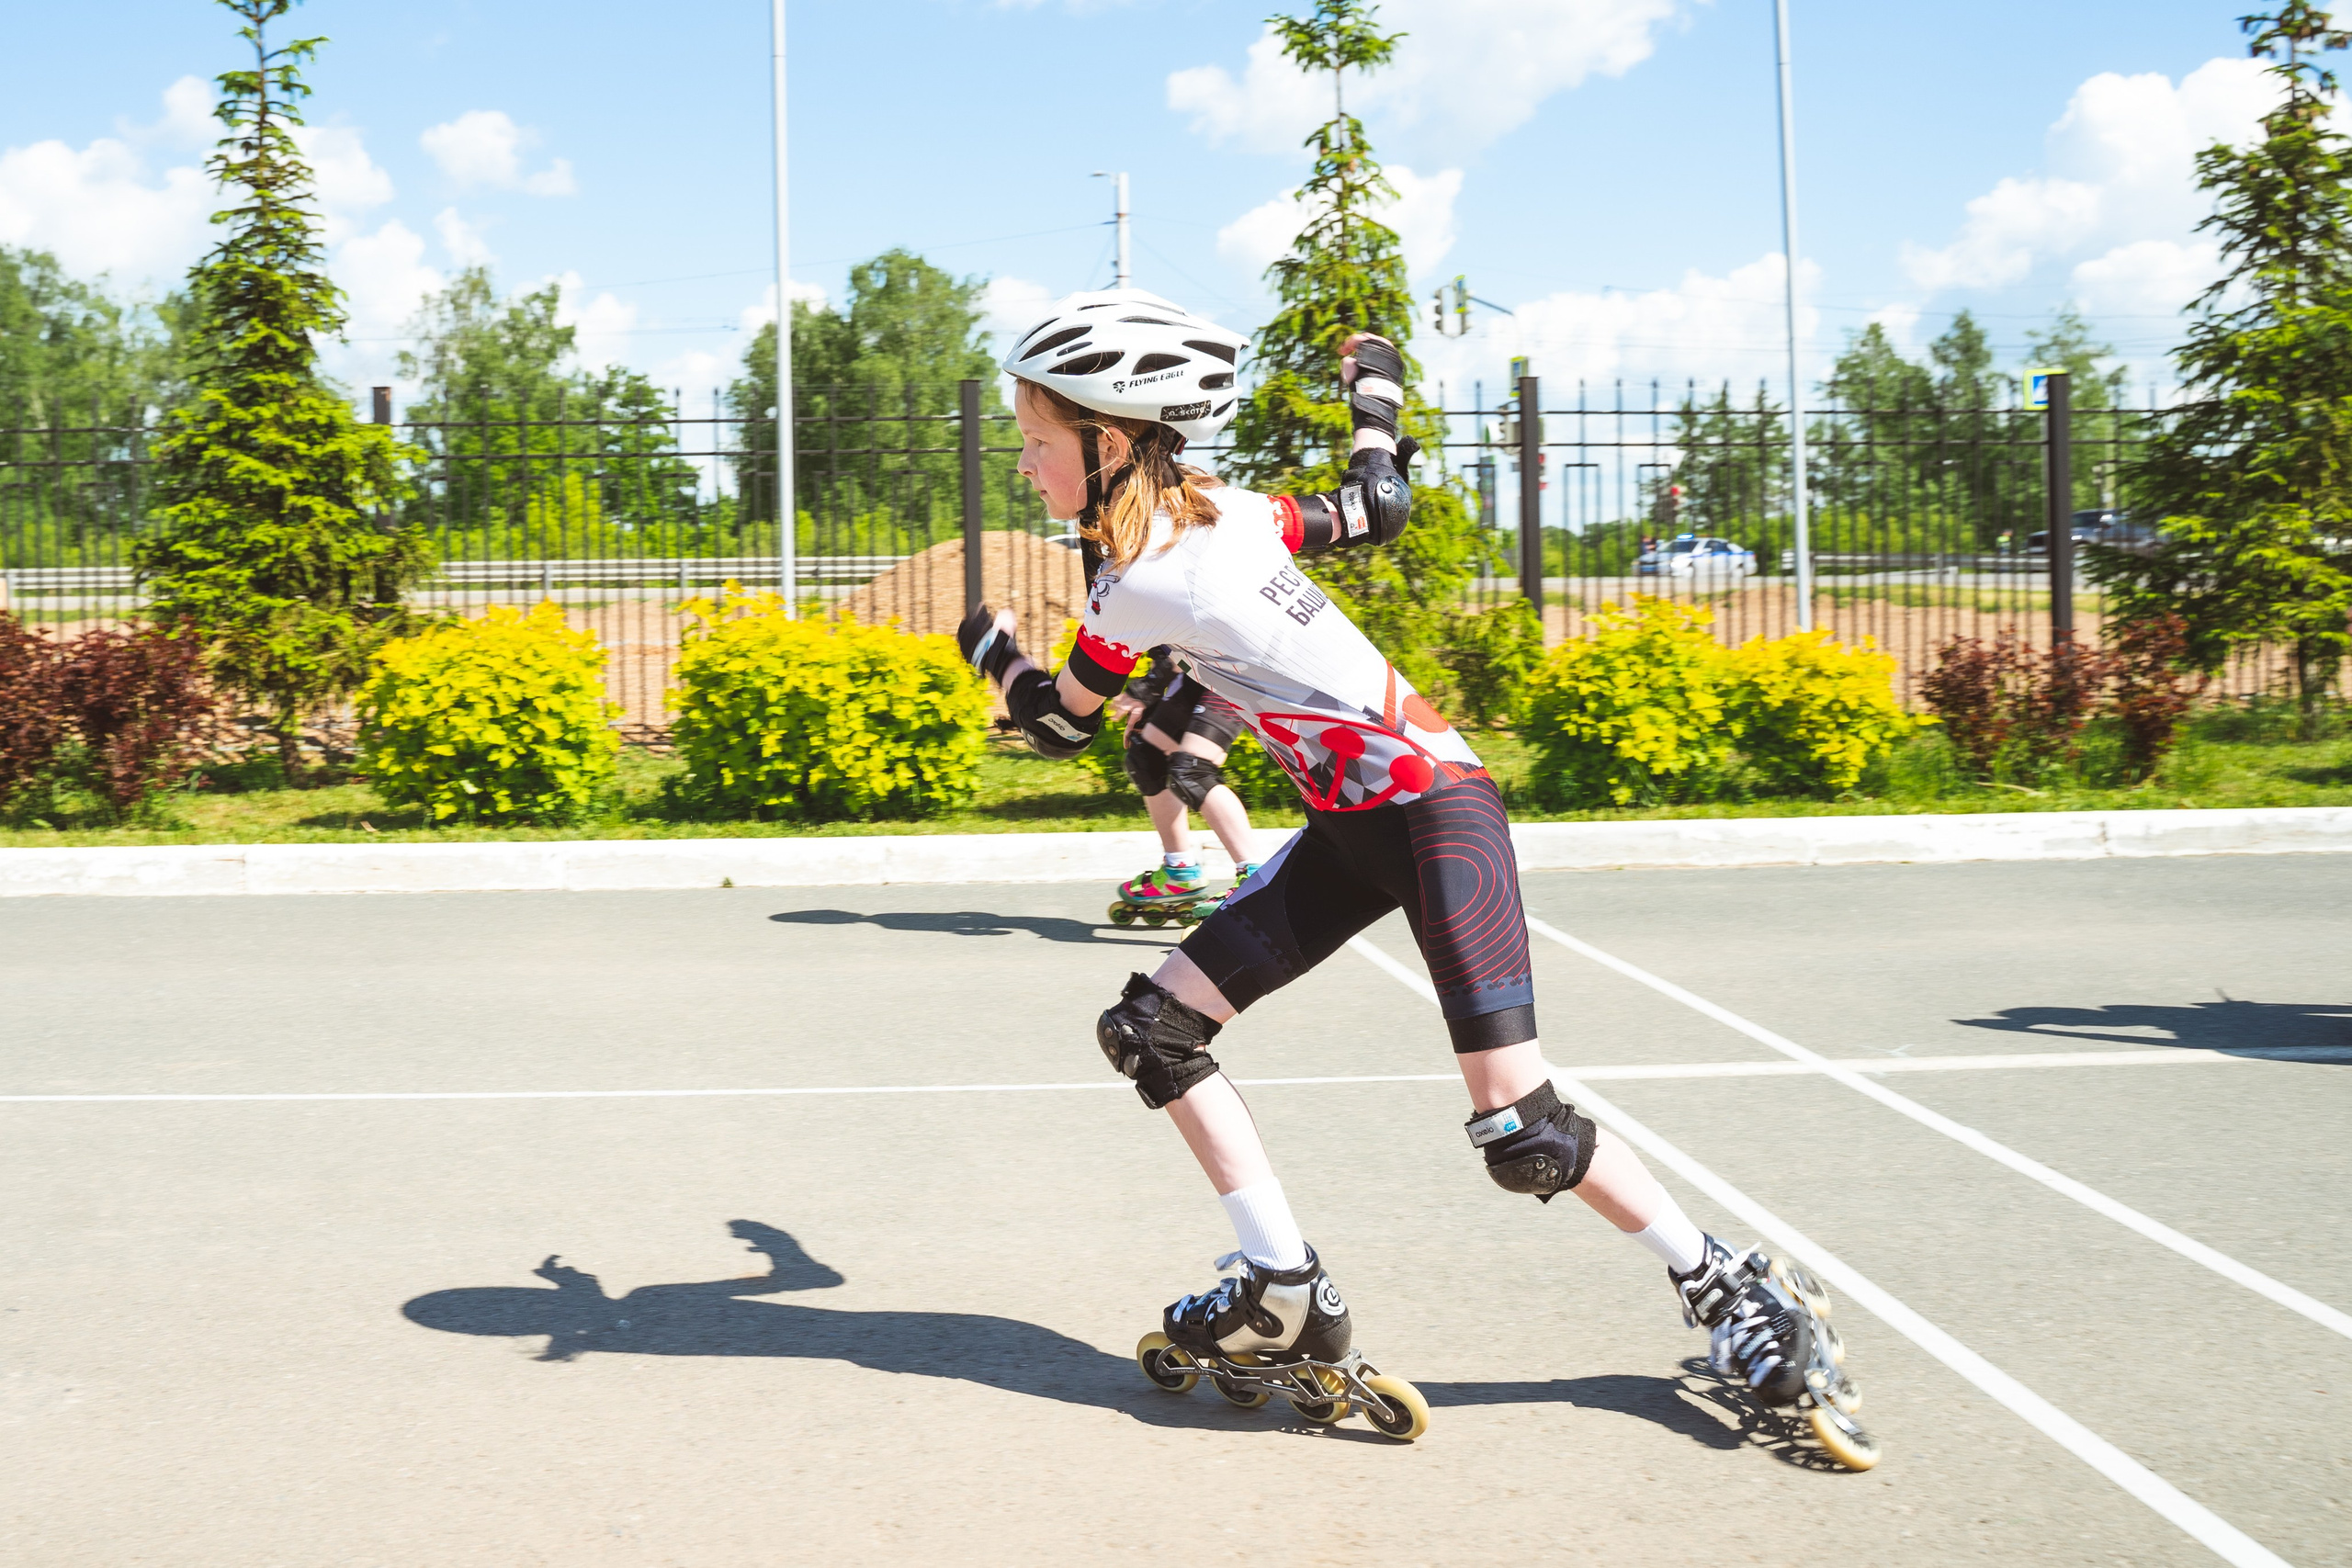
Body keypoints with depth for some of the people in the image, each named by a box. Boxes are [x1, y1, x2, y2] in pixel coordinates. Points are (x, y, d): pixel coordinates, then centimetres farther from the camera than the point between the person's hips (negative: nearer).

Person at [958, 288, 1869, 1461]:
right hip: (1349, 831, 9)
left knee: (1523, 1134, -11)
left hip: (1435, 810, -9)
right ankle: (1283, 1293, 10)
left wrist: (990, 647, 17)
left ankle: (1733, 1293, 11)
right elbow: (1380, 507, 12)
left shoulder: (1140, 586, -20)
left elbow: (1057, 727, -3)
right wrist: (1373, 393, 28)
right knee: (1148, 1029, 2)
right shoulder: (1228, 510, 1)